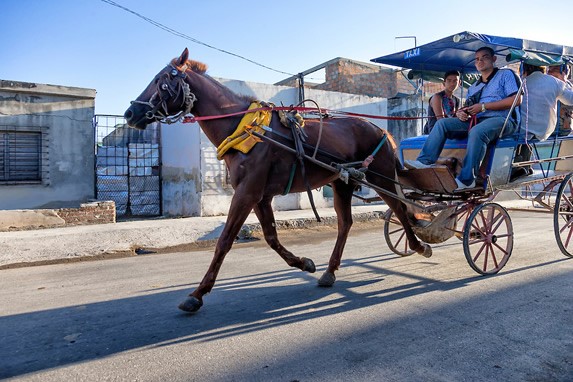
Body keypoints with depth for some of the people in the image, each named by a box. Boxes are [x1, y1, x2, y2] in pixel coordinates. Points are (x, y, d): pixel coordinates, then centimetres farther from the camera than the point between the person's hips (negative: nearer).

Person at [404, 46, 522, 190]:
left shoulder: (506, 74, 9)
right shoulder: (473, 87, 30)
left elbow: (516, 100, -6)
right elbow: (467, 109, 24)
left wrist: (483, 106, -10)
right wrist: (461, 113, -3)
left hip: (501, 119, -6)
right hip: (475, 120, 7)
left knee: (477, 131, -38)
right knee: (442, 123, -10)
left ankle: (466, 179, -39)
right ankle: (426, 161, -24)